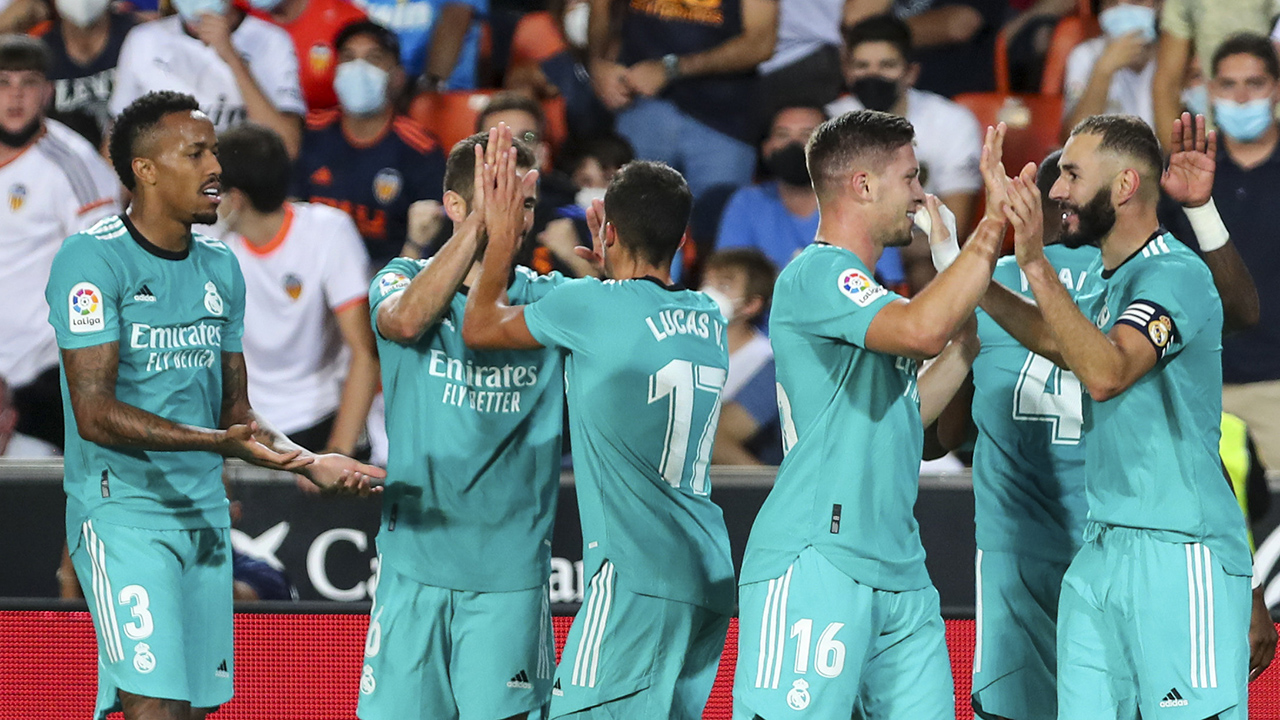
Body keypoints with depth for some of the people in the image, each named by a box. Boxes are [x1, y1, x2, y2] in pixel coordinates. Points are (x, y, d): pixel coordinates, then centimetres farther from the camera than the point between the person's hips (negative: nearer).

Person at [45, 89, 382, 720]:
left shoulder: (220, 268, 13)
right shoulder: (92, 260, -11)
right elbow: (94, 414, -19)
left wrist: (307, 462, 3)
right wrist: (217, 442, -28)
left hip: (205, 516, 7)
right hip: (122, 510, -7)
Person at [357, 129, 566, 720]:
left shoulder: (551, 299, 7)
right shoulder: (403, 279, 2)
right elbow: (407, 320, -22)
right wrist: (478, 225, -32)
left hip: (511, 575, 1)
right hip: (416, 562, -1)